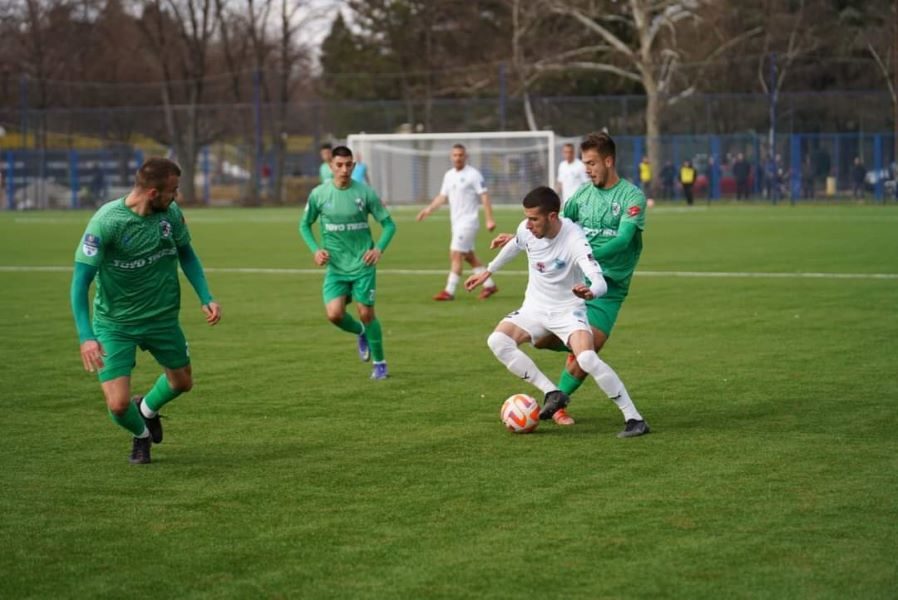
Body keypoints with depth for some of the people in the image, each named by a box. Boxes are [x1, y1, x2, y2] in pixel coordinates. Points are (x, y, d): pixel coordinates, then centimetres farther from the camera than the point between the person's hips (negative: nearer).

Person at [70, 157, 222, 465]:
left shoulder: (171, 213, -11)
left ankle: (148, 407, 55)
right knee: (118, 405, -10)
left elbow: (186, 254, 8)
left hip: (163, 317, 5)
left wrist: (206, 298, -3)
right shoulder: (105, 221, -26)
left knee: (182, 382, 21)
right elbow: (80, 281, -23)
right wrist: (86, 337, -33)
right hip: (115, 323, -5)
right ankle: (141, 434, 26)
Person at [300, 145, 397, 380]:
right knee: (334, 314, -13)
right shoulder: (319, 194, -3)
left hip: (362, 264, -2)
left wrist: (379, 249, -15)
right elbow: (304, 225, 11)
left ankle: (380, 363, 18)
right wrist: (315, 249, -5)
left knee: (366, 313, -2)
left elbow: (388, 224, 1)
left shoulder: (365, 193, -7)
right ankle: (361, 333, 22)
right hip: (335, 266, 2)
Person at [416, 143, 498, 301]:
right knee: (469, 256, 12)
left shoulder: (473, 174, -10)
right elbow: (442, 196, 18)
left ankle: (449, 291, -7)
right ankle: (489, 285, 21)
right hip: (456, 222, 8)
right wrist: (429, 209, 4)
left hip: (468, 221, -8)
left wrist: (489, 219, -19)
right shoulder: (449, 175, 12)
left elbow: (484, 196, -13)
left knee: (456, 255, -10)